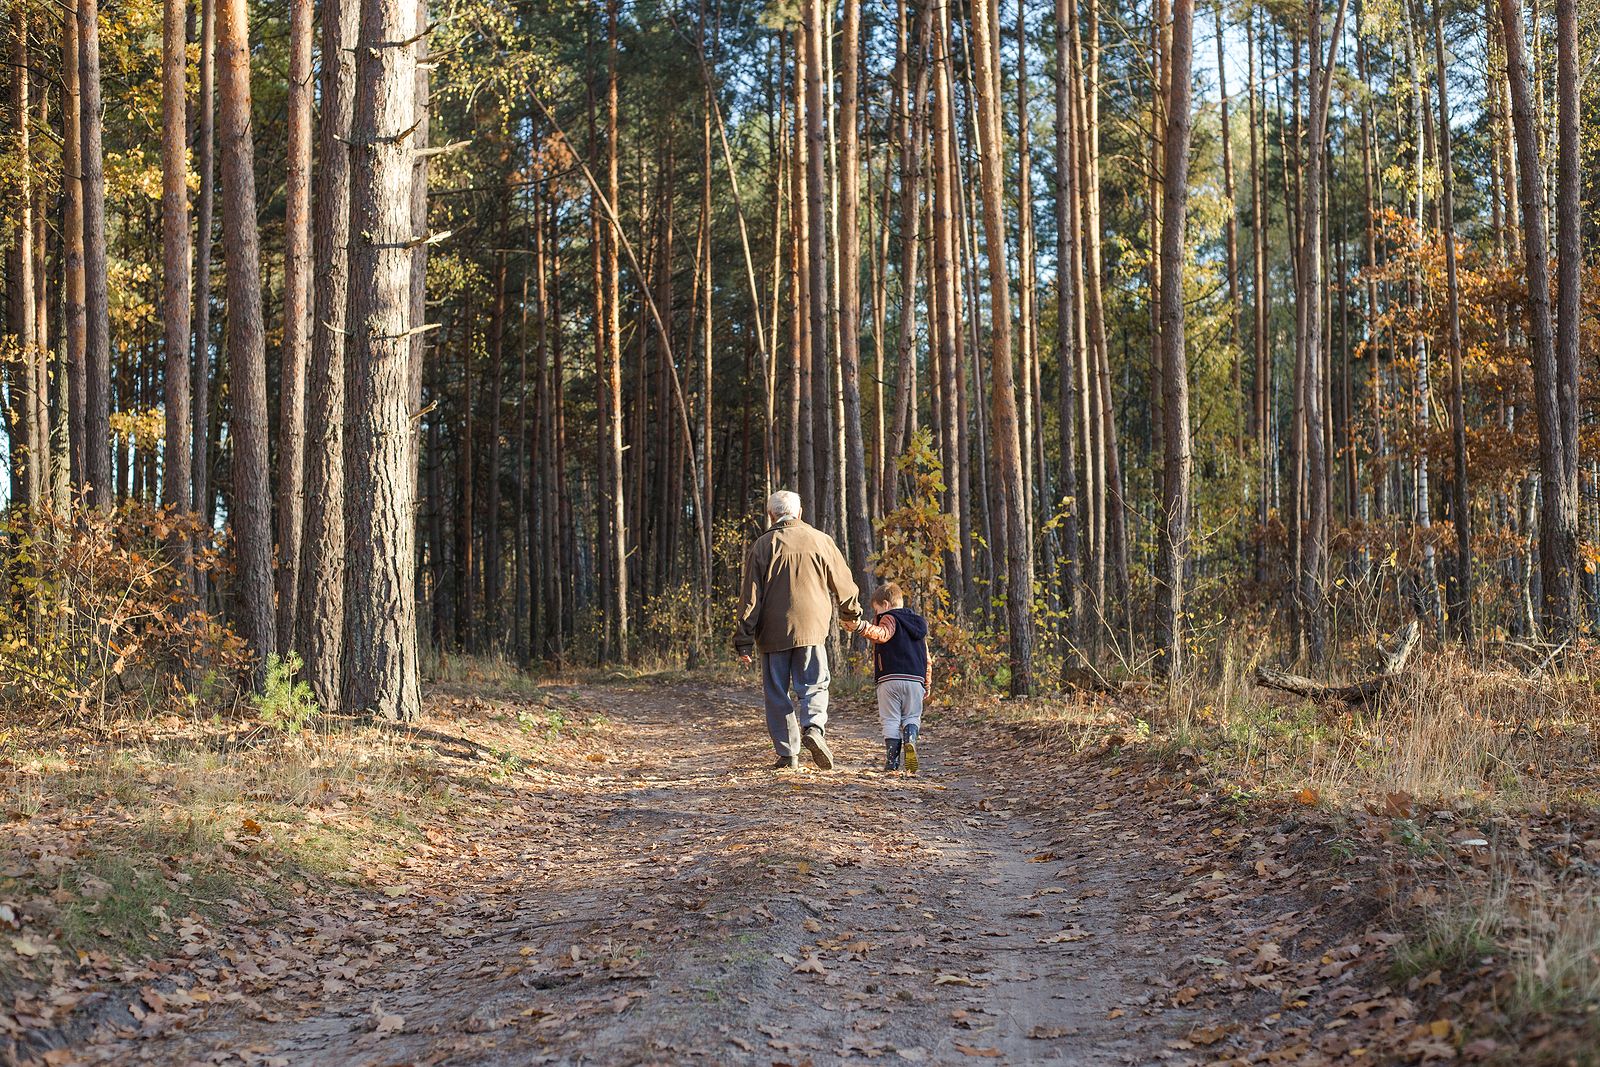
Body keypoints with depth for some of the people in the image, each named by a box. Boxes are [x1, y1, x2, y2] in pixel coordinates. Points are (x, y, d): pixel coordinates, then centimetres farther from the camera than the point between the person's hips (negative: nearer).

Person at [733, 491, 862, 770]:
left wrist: (744, 640, 1)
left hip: (773, 632, -1)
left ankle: (788, 753, 5)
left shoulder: (763, 545, 0)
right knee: (814, 685, 5)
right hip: (811, 628, 1)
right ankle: (814, 727, -23)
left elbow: (751, 596, -3)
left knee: (777, 693, 7)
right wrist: (851, 613, 33)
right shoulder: (821, 540, 5)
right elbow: (843, 582, 14)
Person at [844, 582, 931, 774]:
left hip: (890, 679, -5)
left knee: (890, 720, 1)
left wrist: (862, 627, -41)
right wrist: (927, 685, 32)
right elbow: (927, 660, 25)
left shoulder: (890, 619, 0)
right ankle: (910, 738, -17)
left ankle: (892, 759, -6)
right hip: (915, 680, 5)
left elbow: (882, 634, -26)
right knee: (912, 716, 13)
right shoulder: (919, 624, 22)